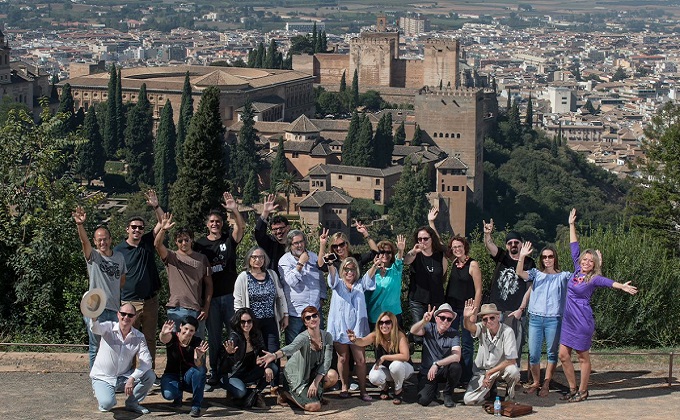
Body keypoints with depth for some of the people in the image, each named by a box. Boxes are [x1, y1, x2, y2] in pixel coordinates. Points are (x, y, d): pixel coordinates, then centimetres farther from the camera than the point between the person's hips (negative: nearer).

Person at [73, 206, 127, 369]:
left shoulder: (119, 257, 10)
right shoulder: (93, 256, -2)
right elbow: (84, 241, -21)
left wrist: (113, 292, 9)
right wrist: (80, 225, -40)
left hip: (114, 308, 4)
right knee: (95, 348, 3)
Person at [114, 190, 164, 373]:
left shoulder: (148, 243, 8)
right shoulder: (119, 250, -1)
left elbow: (163, 223, 3)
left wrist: (156, 206, -11)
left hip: (150, 301, 3)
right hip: (129, 302, -3)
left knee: (150, 339, 9)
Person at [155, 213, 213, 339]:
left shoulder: (202, 259, 12)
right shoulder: (171, 257, 7)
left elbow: (208, 284, 10)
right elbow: (157, 244, -13)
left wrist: (206, 307, 1)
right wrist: (163, 230, -32)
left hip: (198, 310, 2)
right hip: (177, 309, -2)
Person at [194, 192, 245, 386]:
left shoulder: (229, 240, 7)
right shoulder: (200, 244, 8)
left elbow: (241, 227, -13)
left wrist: (234, 210, -28)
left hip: (230, 294, 0)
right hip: (211, 296, 0)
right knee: (214, 336, 4)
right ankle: (215, 373, 11)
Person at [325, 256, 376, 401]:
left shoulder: (360, 285, 14)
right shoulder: (338, 284, 10)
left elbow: (368, 277, -7)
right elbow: (333, 276, -12)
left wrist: (374, 267, -30)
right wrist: (330, 265, -36)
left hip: (357, 327, 1)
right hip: (340, 327, -1)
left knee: (360, 359, -3)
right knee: (343, 359, 5)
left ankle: (362, 389, 3)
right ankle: (344, 387, 16)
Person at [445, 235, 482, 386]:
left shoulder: (472, 264, -6)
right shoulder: (452, 263, 8)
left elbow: (478, 290, -8)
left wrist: (474, 310, -11)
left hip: (466, 309, -5)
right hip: (451, 308, 5)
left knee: (467, 343, 1)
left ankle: (466, 378, 5)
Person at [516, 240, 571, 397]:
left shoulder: (563, 276, 6)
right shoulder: (536, 274, 9)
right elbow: (520, 273, -8)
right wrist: (522, 257, -23)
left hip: (554, 320, -1)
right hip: (535, 318, 1)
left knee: (552, 353, 4)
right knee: (533, 354, 2)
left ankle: (546, 384, 14)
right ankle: (535, 383, 18)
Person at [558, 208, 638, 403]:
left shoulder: (594, 278, -7)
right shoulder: (577, 271, 6)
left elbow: (608, 282, -27)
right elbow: (574, 247, 13)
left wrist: (622, 286, -47)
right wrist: (572, 225, 17)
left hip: (583, 320, -6)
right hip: (568, 319, 6)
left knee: (583, 356, 4)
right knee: (564, 355, 5)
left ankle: (583, 391, 15)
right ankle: (573, 389, 18)